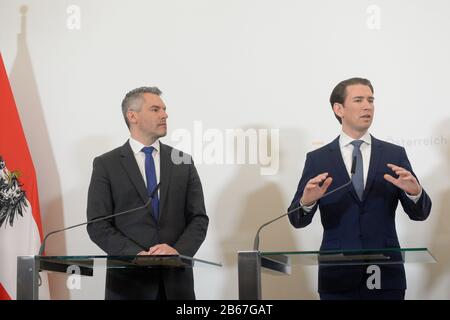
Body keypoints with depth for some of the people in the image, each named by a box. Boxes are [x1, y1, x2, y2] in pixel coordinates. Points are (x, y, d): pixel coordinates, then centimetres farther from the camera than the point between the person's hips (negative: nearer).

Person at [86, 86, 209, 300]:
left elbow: (198, 218, 4)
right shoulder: (106, 164, 0)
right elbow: (98, 225, -5)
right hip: (128, 281, -2)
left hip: (176, 279, 2)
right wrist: (136, 254, -18)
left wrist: (178, 251, -14)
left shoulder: (183, 162, 8)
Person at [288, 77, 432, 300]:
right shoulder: (317, 159, 1)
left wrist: (414, 191, -21)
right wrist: (307, 201, -23)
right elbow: (297, 220, -2)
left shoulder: (395, 155, 4)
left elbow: (419, 213, 1)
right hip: (337, 276, -1)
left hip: (386, 274, 1)